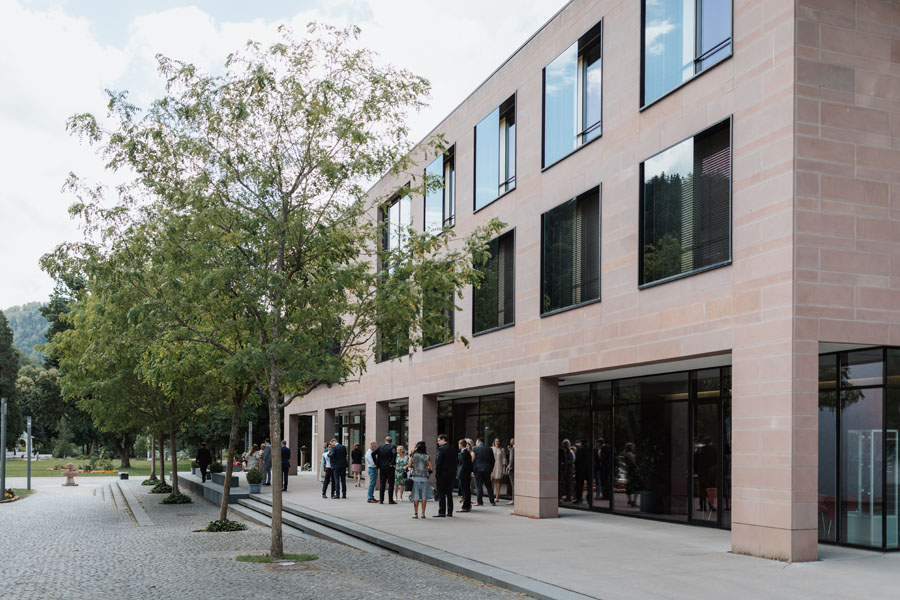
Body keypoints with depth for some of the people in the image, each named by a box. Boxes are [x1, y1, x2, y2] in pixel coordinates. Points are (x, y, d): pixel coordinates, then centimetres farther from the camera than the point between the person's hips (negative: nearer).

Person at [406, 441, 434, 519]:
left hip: (415, 477, 0)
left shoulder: (413, 455, -1)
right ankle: (423, 513, 6)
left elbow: (409, 465, -4)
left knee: (416, 496, 4)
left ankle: (415, 513, 1)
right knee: (424, 495, 6)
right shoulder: (427, 457, 0)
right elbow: (431, 468, -3)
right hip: (424, 478, 0)